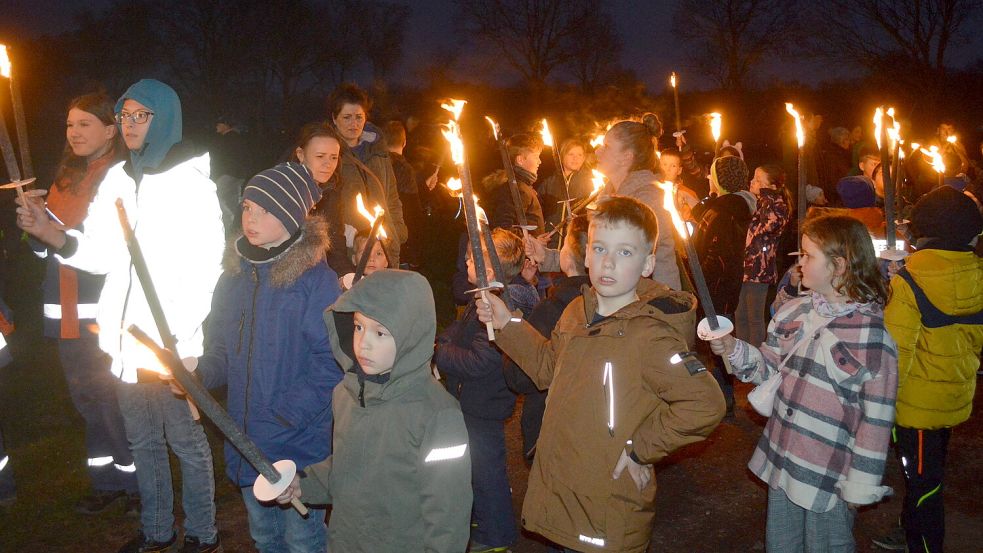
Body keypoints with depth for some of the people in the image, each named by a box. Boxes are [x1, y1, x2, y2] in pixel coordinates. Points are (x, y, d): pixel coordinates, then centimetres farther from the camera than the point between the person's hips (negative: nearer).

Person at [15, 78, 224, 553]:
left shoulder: (191, 182, -8)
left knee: (186, 441, 4)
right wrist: (50, 233, -9)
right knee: (142, 441, 17)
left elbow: (205, 269, -13)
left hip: (172, 342, -6)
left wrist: (173, 335, -20)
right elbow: (100, 253, 8)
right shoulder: (118, 179, 11)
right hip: (125, 337, 6)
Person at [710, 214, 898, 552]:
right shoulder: (794, 313, -1)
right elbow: (771, 368, 10)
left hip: (830, 477, -5)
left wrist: (861, 484, -11)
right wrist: (734, 350, -8)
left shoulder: (872, 334, -18)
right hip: (783, 460, 6)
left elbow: (877, 417, -15)